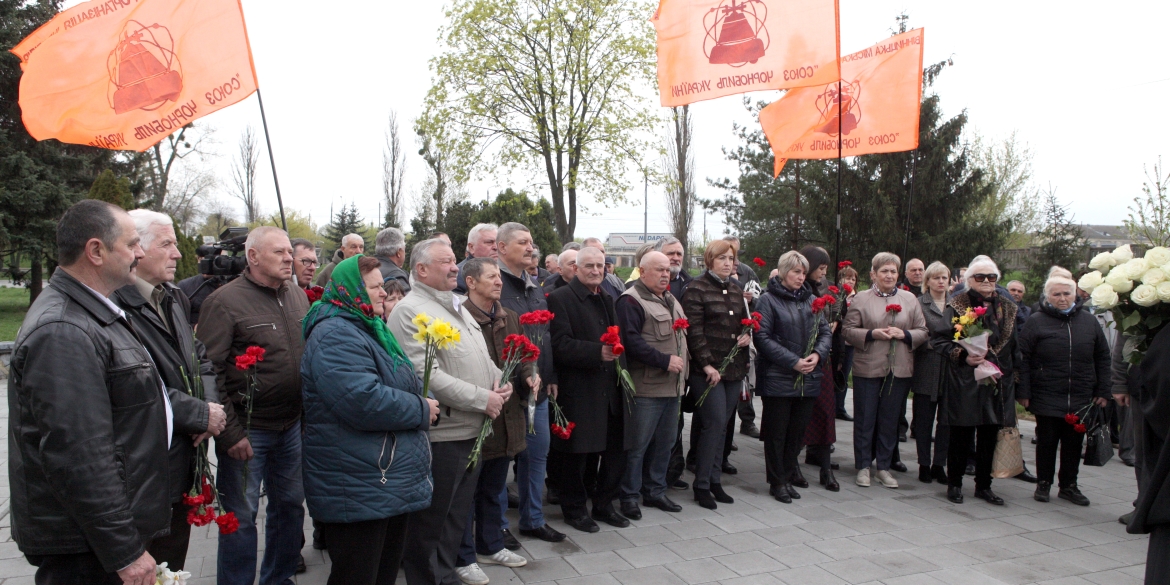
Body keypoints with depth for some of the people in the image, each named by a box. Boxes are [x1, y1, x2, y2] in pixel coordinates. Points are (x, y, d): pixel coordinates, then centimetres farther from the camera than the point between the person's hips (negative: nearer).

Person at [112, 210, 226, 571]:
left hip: (183, 461, 8)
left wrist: (211, 403, -3)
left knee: (174, 561, 21)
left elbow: (200, 358, 15)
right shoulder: (116, 307, -20)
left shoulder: (174, 298, 11)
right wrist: (202, 416, -17)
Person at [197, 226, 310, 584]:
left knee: (291, 505, 17)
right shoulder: (225, 301, -12)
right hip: (247, 432, -6)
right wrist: (229, 431, -16)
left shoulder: (298, 297, 7)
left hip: (293, 426, 6)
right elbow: (208, 370, -15)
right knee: (241, 516, 5)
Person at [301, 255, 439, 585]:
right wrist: (421, 410, -15)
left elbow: (395, 387, 30)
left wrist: (421, 404, 7)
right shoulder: (335, 336, -17)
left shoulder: (368, 330, 17)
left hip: (392, 483, 10)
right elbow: (362, 401, -30)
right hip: (359, 492, -10)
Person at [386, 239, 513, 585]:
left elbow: (481, 356, 22)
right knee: (431, 521, 6)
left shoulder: (457, 306, 15)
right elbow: (426, 376, -24)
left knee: (457, 515, 20)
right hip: (440, 435, -9)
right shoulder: (411, 311, -15)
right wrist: (482, 399, -19)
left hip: (473, 431, 9)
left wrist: (498, 380, 0)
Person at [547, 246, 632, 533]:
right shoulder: (560, 299, -7)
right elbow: (560, 345, -17)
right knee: (576, 454, 3)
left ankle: (604, 504, 28)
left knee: (616, 450, 10)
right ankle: (574, 509, 21)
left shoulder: (608, 299, 18)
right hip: (579, 392, -7)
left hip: (611, 389, 7)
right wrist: (597, 353, -26)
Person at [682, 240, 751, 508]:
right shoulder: (697, 289, -7)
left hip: (735, 368, 7)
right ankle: (702, 485, 3)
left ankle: (715, 481, 19)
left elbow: (745, 321, 25)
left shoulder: (736, 290, 15)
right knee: (715, 423, -9)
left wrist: (747, 335, 2)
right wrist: (707, 364, -18)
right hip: (707, 369, -7)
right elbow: (694, 331, -13)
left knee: (722, 425, 10)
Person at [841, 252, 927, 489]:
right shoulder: (861, 298, 2)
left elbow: (923, 332, 8)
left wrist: (904, 334, -10)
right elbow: (847, 330, -2)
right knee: (865, 419, 4)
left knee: (890, 420, 10)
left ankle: (884, 467, 21)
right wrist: (872, 334, -16)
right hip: (867, 369, -2)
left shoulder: (910, 299, 9)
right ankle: (863, 467, 16)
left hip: (899, 370, 2)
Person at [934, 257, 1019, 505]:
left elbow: (1015, 345, 17)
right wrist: (963, 356, -19)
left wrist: (1014, 371, 9)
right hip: (965, 382, -4)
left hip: (998, 382, 5)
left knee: (989, 436, 10)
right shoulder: (957, 306, -4)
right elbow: (939, 339, -7)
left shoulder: (1007, 308, 12)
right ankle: (954, 483, 16)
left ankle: (984, 485, 23)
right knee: (962, 436, 2)